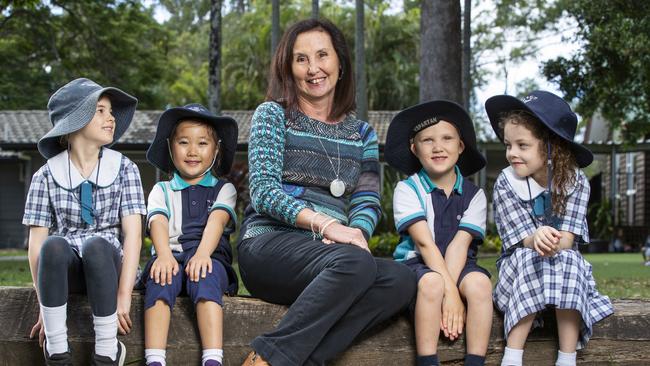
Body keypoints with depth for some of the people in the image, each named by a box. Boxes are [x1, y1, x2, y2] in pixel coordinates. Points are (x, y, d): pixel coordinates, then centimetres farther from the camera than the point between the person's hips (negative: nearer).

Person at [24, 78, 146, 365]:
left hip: (107, 264, 0)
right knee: (54, 244, -34)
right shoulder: (47, 176, 5)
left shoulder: (124, 169, 6)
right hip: (65, 268, 0)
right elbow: (37, 242, -2)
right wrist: (45, 305, -13)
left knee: (95, 244, -34)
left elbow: (132, 234, -5)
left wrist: (123, 296, -17)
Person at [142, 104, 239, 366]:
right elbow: (158, 222, 0)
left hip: (209, 256, -1)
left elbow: (217, 220, -2)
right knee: (160, 278, -34)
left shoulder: (223, 189, 20)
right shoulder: (162, 190, 22)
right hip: (172, 256, 1)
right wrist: (164, 255, -23)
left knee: (206, 278, -36)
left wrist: (203, 253, -24)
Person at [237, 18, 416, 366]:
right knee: (355, 262, -35)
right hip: (269, 244, -4)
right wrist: (326, 223, -22)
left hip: (326, 257, 5)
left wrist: (356, 232, -16)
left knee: (400, 279, -27)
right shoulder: (273, 114, 7)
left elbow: (368, 202, 9)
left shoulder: (361, 133, 19)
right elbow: (264, 190, -7)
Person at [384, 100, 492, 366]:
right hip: (417, 263, -2)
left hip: (459, 265, 2)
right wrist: (449, 291, -22)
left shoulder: (474, 195, 4)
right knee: (430, 283, -35)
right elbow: (424, 243, -13)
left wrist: (450, 288, -23)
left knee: (479, 282, -30)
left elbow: (459, 245, -9)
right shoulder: (407, 189, -3)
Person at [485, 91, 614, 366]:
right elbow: (523, 240, -17)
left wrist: (550, 242, -41)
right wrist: (538, 238, -42)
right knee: (528, 259, -32)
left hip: (565, 262, 1)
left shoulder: (575, 181, -10)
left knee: (567, 262, -31)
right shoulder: (505, 184, -12)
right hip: (519, 265, -1)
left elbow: (567, 239, -16)